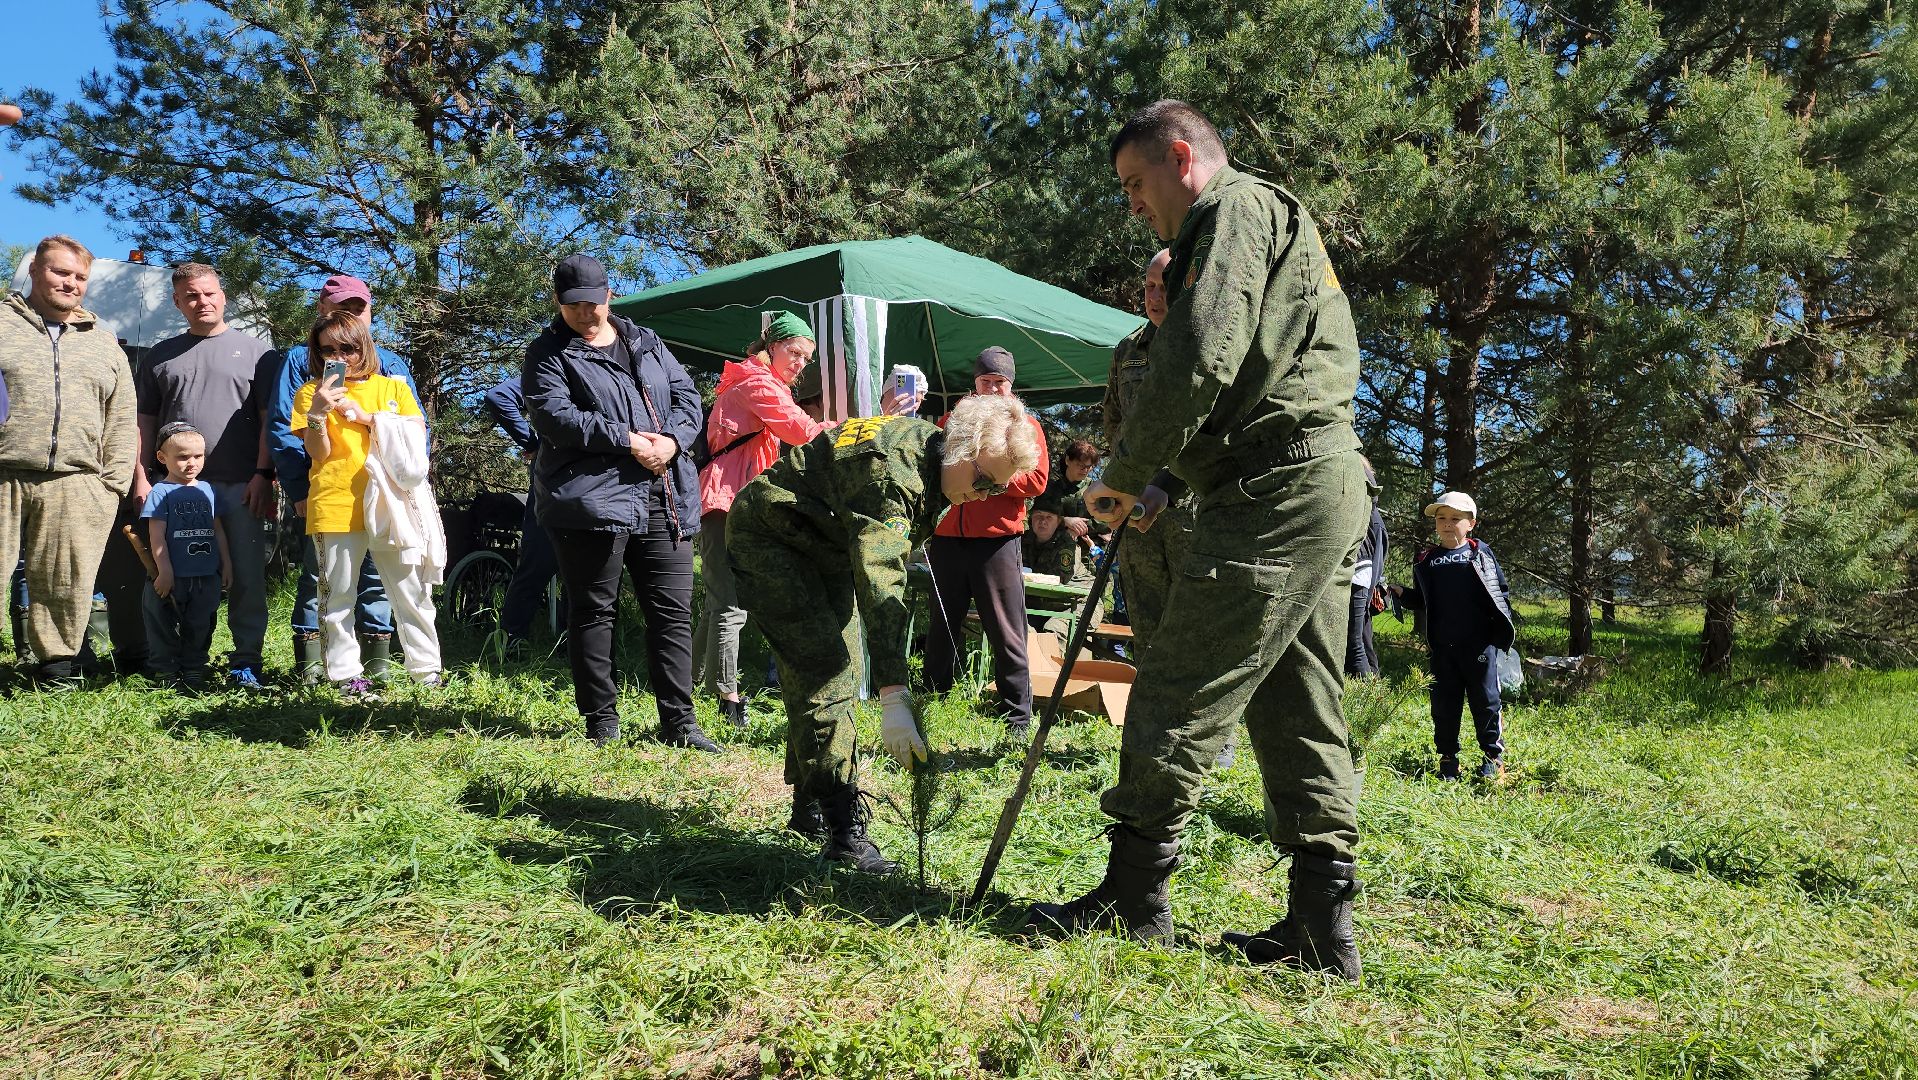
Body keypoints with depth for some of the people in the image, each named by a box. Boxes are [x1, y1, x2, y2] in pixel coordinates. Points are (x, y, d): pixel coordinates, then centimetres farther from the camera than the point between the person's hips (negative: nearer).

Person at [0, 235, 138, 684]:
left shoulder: (104, 343, 19)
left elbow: (121, 421, 16)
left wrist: (113, 484, 7)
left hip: (74, 487, 2)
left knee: (67, 585, 2)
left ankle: (57, 664, 12)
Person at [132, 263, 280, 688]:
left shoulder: (254, 350, 9)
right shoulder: (162, 356, 17)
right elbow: (145, 421, 16)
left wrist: (263, 474, -7)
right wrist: (141, 476, 6)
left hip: (241, 487, -3)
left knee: (247, 576, -2)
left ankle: (246, 660, 4)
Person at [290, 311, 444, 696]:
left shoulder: (394, 387, 13)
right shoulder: (312, 391, 10)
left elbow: (417, 438, 1)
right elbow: (318, 453, 1)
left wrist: (366, 417, -6)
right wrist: (317, 413, -15)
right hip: (335, 507, 0)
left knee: (412, 593, 2)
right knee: (337, 596, 3)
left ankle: (427, 671, 9)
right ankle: (346, 675, 11)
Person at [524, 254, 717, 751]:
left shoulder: (647, 343, 20)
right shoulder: (549, 353, 3)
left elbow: (685, 394, 13)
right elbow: (555, 416, -12)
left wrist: (672, 438, -8)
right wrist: (627, 441, -16)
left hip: (665, 500, 5)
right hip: (591, 500, -4)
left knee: (673, 611, 4)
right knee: (592, 612, 2)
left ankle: (679, 723, 11)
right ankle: (602, 724, 12)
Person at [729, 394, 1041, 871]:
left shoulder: (935, 461, -6)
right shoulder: (893, 468, -36)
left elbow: (894, 555, 11)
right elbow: (879, 583, -44)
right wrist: (893, 697, -49)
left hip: (825, 544, 10)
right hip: (768, 539, -9)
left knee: (838, 674, 8)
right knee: (823, 673, -17)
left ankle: (810, 809, 20)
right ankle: (845, 831, -13)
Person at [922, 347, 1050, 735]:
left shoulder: (1025, 425, 8)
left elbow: (1036, 480, -4)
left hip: (997, 540, -3)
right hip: (948, 537, 3)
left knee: (1006, 633, -1)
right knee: (942, 630, 11)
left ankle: (1017, 718, 5)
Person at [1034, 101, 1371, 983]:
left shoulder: (1236, 209, -3)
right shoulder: (1278, 222, 30)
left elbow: (1200, 358, -17)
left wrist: (1125, 473, -8)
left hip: (1275, 490, -10)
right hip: (1325, 488, 10)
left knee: (1177, 696, -6)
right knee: (1297, 713, 9)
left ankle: (1134, 897, 2)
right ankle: (1321, 928, 11)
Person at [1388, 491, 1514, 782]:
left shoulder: (1481, 553, 1)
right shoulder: (1425, 561, 8)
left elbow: (1501, 591, 3)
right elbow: (1420, 600, 16)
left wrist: (1502, 628, -5)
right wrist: (1401, 593, -3)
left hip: (1479, 643, -3)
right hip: (1441, 646, 3)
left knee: (1484, 698, 3)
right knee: (1444, 702, 7)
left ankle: (1494, 756, 14)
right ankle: (1447, 757, 18)